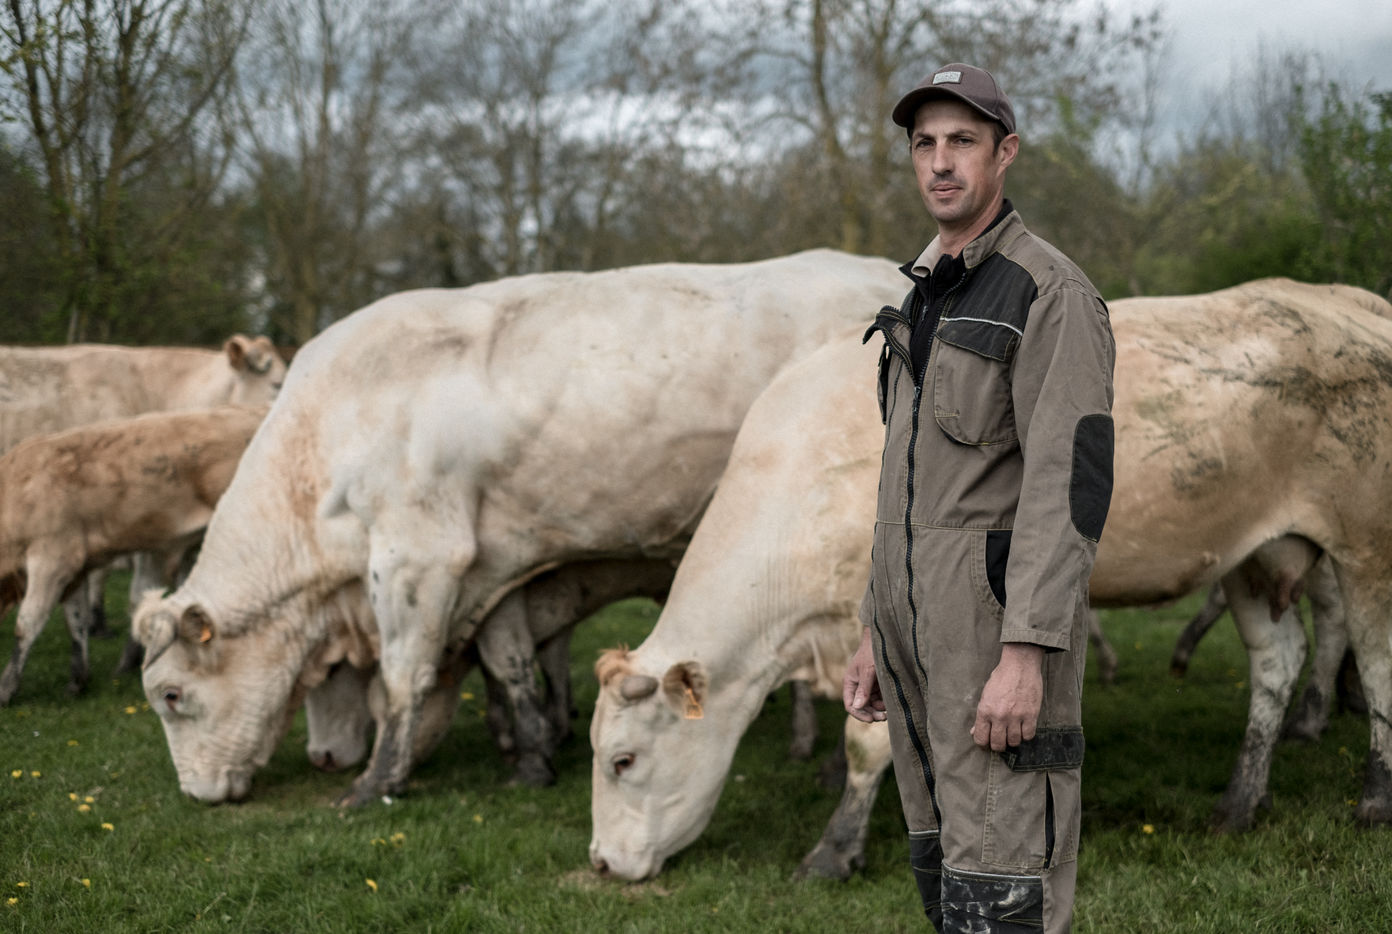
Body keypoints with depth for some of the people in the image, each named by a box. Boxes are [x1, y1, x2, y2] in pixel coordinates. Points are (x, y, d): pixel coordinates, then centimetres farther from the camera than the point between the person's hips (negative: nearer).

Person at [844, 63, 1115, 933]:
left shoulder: (1054, 292, -11)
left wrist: (1025, 657, -26)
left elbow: (1071, 478, -20)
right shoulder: (930, 303, 17)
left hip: (1002, 627, -9)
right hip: (926, 626, 9)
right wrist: (877, 632, 19)